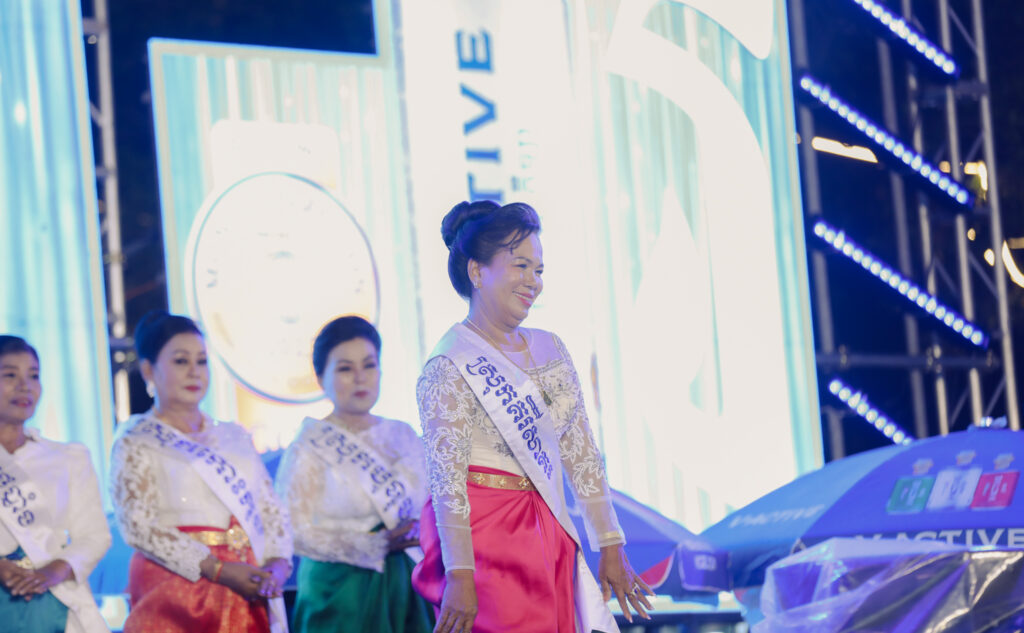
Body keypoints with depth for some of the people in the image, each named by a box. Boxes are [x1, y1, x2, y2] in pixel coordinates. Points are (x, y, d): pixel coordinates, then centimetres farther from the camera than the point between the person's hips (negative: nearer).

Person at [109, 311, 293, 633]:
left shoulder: (235, 437, 21)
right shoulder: (136, 443, 3)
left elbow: (271, 509, 16)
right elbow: (138, 524, -10)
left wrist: (278, 562, -5)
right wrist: (216, 570, -17)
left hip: (245, 592, 5)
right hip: (177, 588, -5)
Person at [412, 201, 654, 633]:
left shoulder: (550, 350, 13)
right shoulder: (450, 366, -9)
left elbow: (582, 455, 14)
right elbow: (446, 476, -15)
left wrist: (611, 548, 10)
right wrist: (460, 575, -22)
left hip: (547, 531, 7)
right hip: (482, 534, -6)